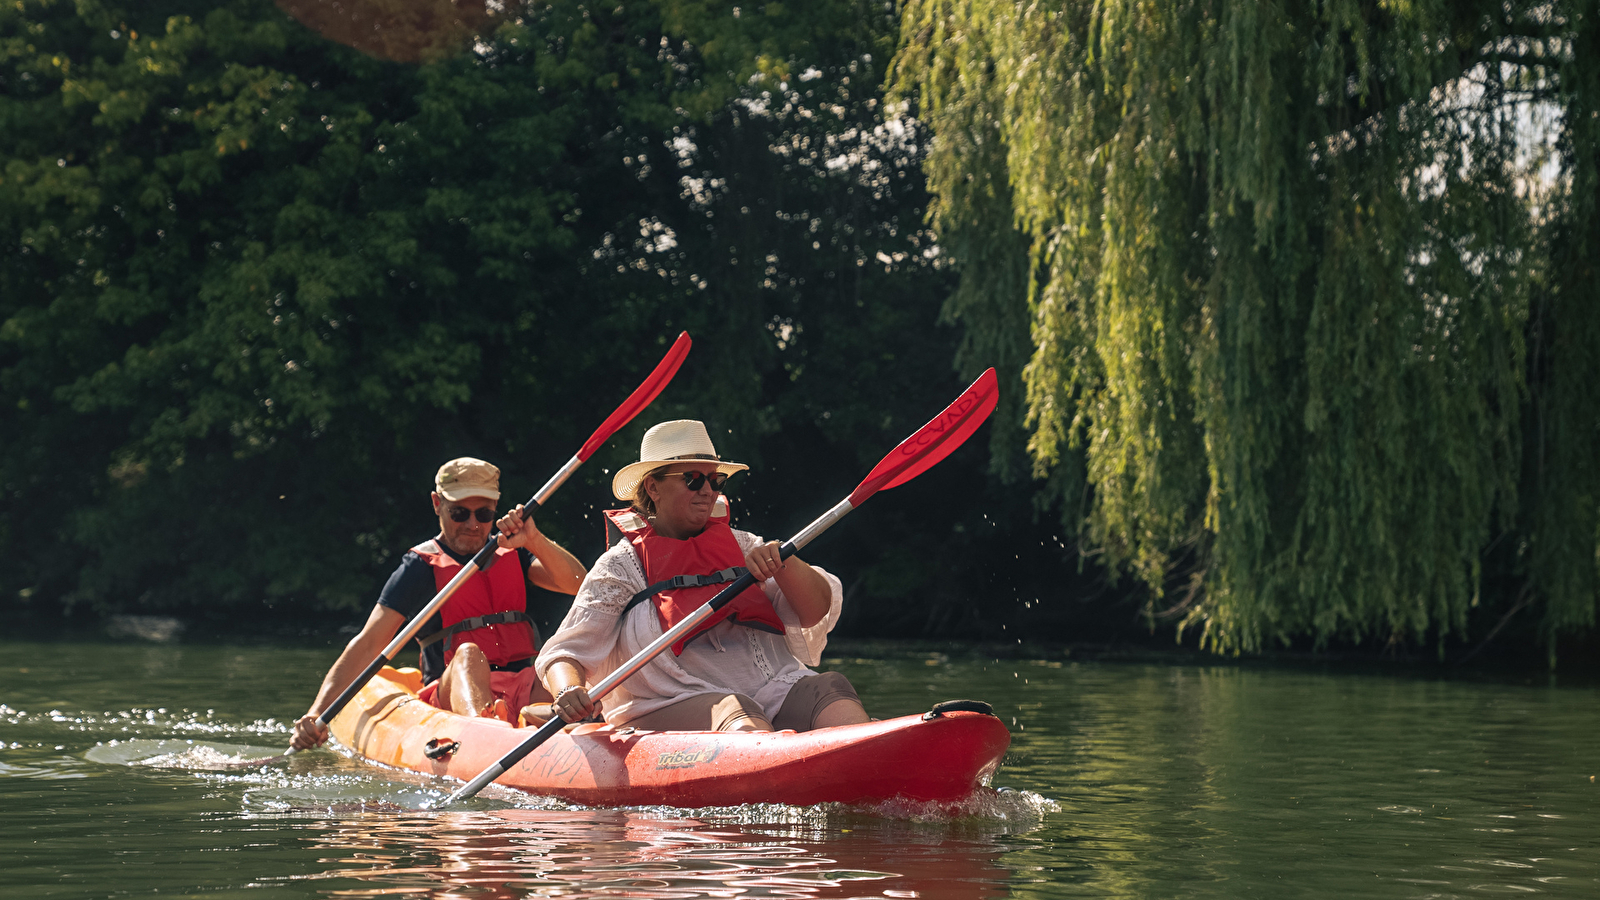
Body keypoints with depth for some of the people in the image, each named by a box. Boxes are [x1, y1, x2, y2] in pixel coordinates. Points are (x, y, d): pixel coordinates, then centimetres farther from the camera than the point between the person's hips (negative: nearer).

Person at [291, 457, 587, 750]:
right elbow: (368, 644, -4)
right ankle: (484, 727, -67)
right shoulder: (420, 568, 5)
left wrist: (534, 541, -18)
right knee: (468, 653, -37)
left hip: (527, 685, 4)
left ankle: (539, 714, -53)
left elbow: (578, 584, 1)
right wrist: (318, 713, -16)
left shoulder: (512, 554, 16)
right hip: (452, 692, -4)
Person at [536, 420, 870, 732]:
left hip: (777, 691, 4)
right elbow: (565, 652, 2)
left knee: (830, 689, -26)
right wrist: (568, 691, -22)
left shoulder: (741, 545, 20)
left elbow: (817, 612, 12)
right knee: (733, 713, -35)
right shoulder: (621, 567, 9)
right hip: (673, 709, -3)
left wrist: (781, 563, -8)